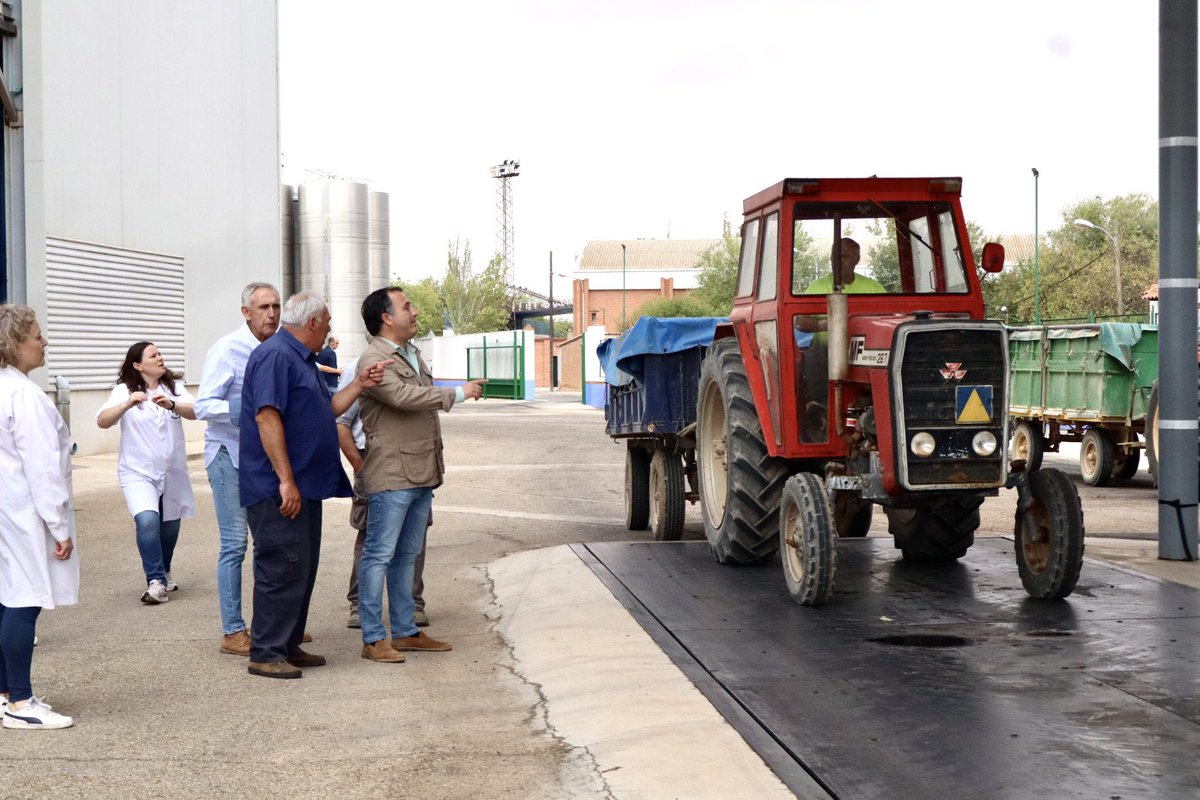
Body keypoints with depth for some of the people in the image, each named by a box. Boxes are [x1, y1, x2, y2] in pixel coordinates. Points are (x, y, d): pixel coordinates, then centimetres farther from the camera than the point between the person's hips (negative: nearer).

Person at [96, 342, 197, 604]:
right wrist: (127, 405, -37)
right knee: (147, 521, -24)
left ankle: (164, 573, 39)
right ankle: (156, 581, -17)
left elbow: (194, 411, -16)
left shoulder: (174, 386, 1)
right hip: (138, 472, -4)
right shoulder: (124, 391, -7)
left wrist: (171, 405, -36)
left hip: (172, 471, 4)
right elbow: (102, 421, -19)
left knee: (169, 526, 15)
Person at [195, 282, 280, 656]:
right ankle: (232, 632, 2)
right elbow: (203, 405, -16)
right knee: (235, 544, -5)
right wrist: (242, 410, -29)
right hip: (230, 455, -7)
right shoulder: (228, 349, -12)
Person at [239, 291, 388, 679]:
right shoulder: (275, 355, -14)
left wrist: (359, 384, 7)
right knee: (282, 569, -8)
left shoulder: (302, 360, 20)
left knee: (302, 569, 14)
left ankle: (289, 646, 22)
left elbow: (328, 409, 23)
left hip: (303, 486, 11)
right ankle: (265, 654, -2)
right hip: (277, 490, -11)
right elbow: (267, 417, -22)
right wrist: (286, 481, -25)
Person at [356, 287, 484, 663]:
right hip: (391, 476, -9)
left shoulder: (413, 354, 19)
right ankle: (373, 638, -1)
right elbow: (402, 396, -26)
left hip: (421, 473, 9)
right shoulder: (374, 360, -12)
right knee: (379, 555, -5)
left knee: (407, 555, 14)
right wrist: (457, 393, -18)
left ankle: (405, 631, 21)